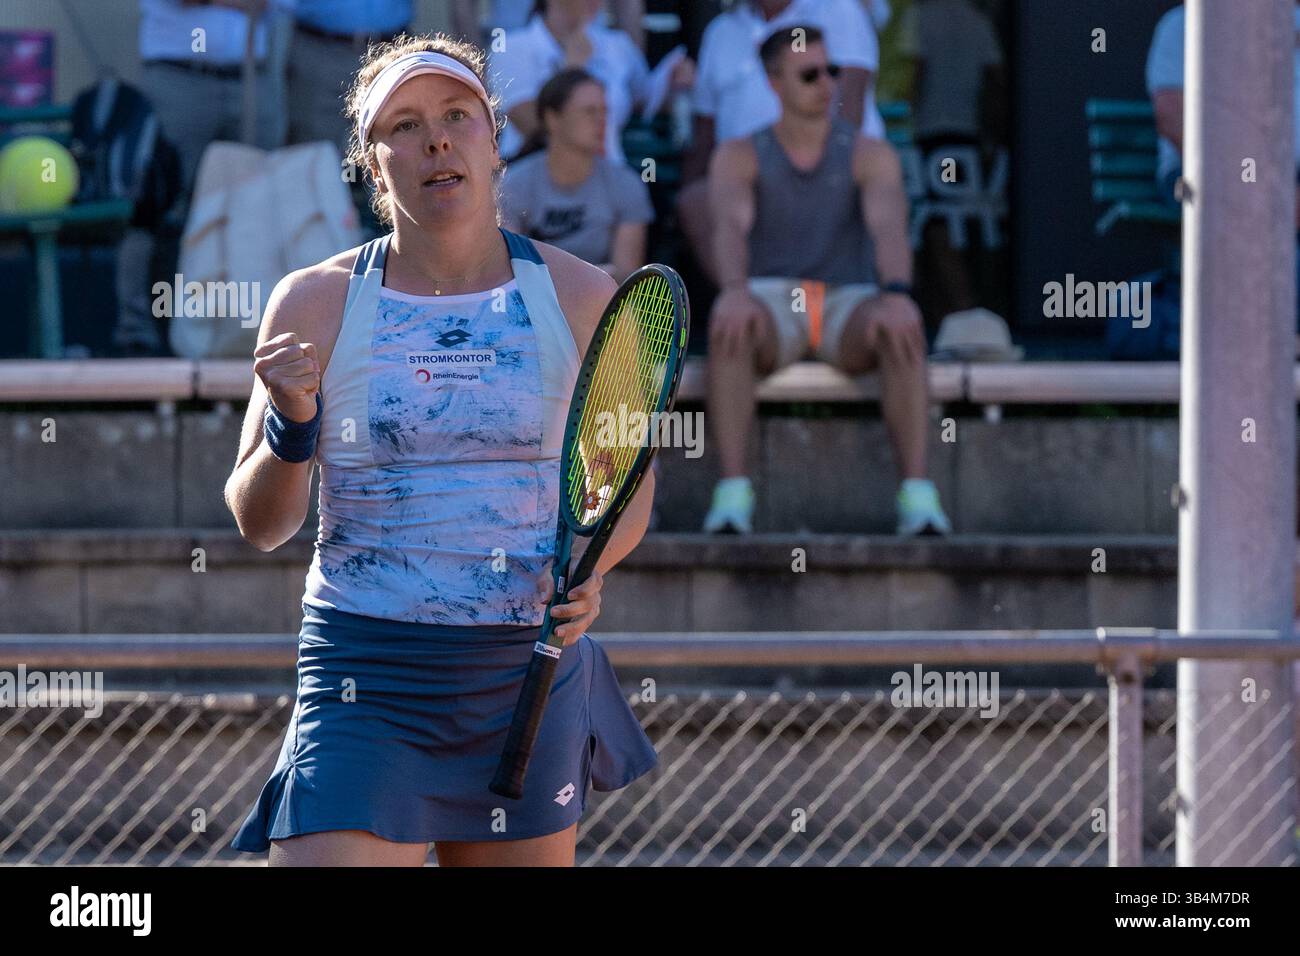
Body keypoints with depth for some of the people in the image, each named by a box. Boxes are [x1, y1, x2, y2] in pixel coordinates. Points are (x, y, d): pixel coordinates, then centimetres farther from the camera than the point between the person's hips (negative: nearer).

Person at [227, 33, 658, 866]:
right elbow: (260, 524, 4)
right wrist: (290, 429, -16)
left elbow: (627, 486, 12)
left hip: (532, 674, 2)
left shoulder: (580, 298, 2)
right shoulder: (315, 304, 0)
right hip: (365, 685, -2)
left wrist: (588, 565, -9)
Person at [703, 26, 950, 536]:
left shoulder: (871, 155, 1)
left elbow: (889, 229, -18)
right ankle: (732, 494, -42)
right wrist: (735, 292, -42)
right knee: (727, 325, -37)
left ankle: (917, 496, -43)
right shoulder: (738, 157, 2)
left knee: (902, 330, -36)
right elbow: (730, 228, -19)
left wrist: (897, 295, -41)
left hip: (848, 307, 0)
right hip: (772, 306, 0)